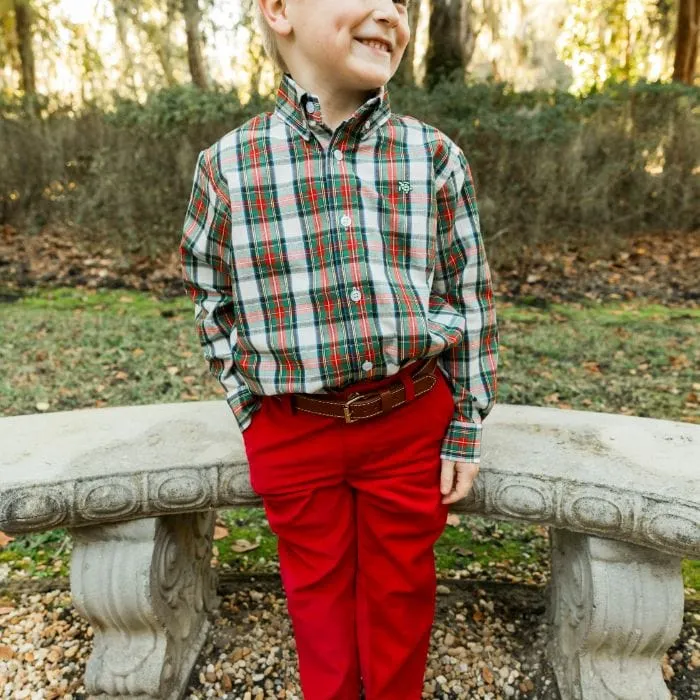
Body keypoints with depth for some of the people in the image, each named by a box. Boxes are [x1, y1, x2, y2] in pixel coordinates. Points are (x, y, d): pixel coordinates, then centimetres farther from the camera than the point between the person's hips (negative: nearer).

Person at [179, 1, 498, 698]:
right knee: (318, 592, 21)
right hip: (291, 432, 0)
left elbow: (472, 296, 1)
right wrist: (253, 414, 2)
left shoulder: (435, 156, -5)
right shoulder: (228, 164, -6)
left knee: (400, 591, 20)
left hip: (412, 422, 1)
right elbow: (211, 301, 5)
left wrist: (466, 429, 2)